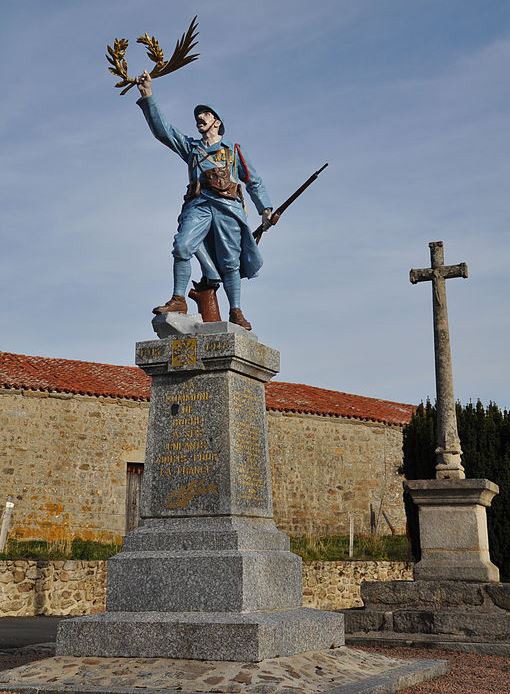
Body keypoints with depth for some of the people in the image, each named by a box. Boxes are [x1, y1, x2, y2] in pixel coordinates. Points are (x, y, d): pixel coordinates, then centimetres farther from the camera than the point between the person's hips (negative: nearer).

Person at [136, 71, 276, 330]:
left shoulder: (233, 150, 22)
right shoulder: (190, 146, 26)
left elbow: (254, 181, 21)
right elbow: (162, 129, 15)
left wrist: (265, 209, 10)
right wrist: (147, 97, 5)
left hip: (227, 206, -1)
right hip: (198, 204, 1)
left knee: (230, 260, -7)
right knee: (182, 246, -22)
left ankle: (235, 311, -4)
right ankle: (179, 299, -21)